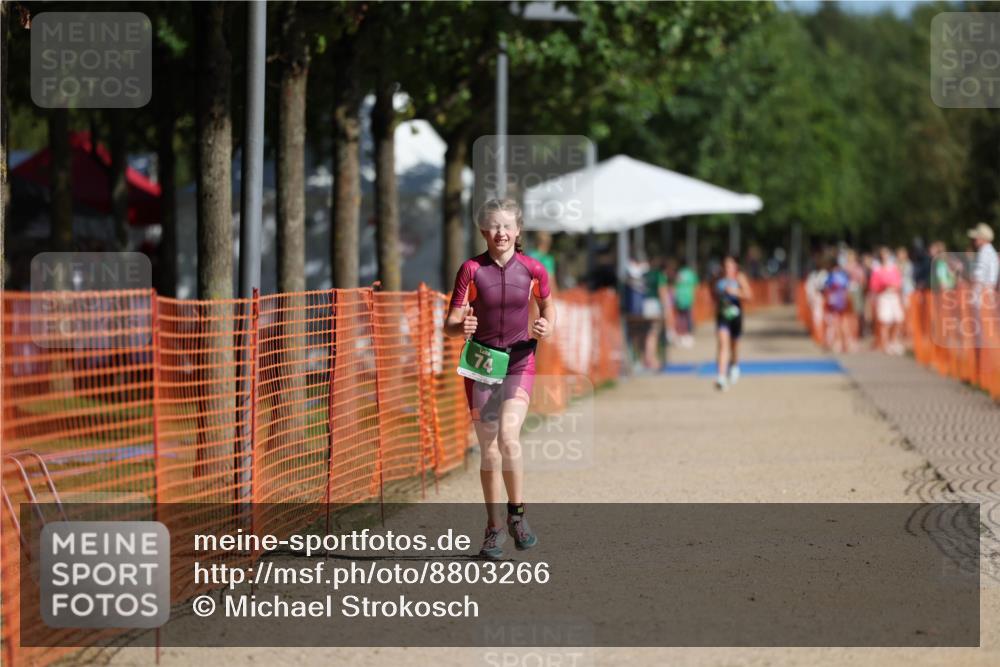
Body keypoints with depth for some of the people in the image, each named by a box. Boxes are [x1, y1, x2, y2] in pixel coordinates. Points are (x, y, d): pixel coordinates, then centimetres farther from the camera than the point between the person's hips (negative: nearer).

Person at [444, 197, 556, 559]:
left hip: (519, 363, -1)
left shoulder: (533, 270, -4)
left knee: (508, 437, -21)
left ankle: (516, 513, -2)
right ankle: (494, 528, 16)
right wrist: (461, 327, -30)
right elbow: (450, 324, -7)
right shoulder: (471, 270, -7)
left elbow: (547, 304, 16)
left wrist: (547, 328, -6)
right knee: (489, 450, 3)